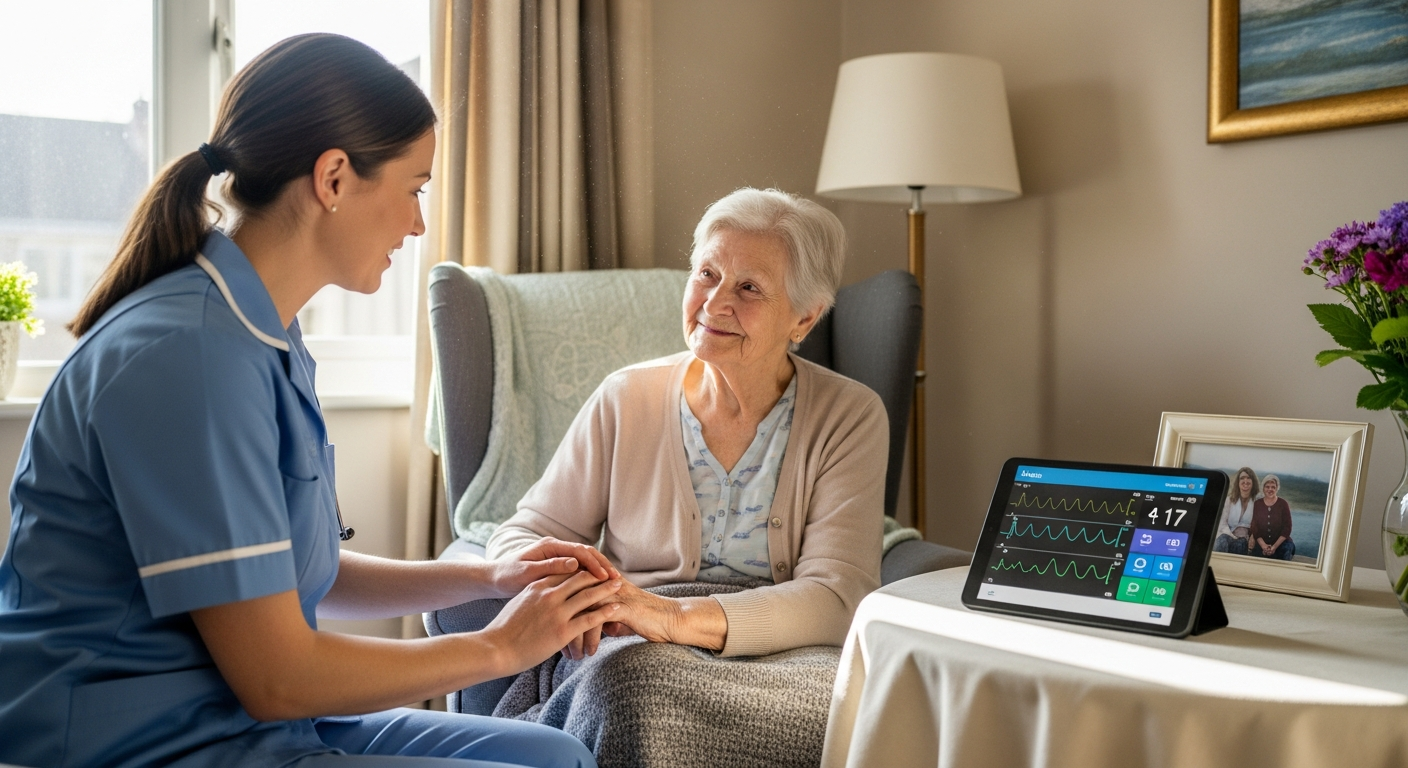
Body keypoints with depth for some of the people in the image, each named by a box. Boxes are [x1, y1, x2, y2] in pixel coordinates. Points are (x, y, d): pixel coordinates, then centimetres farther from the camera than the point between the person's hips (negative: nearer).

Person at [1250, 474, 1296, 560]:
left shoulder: (1283, 504, 2)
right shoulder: (1257, 504, 7)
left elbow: (1287, 529, -2)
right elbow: (1254, 528, 2)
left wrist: (1275, 546, -13)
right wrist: (1263, 545, -14)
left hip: (1281, 543, 0)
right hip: (1261, 543, 0)